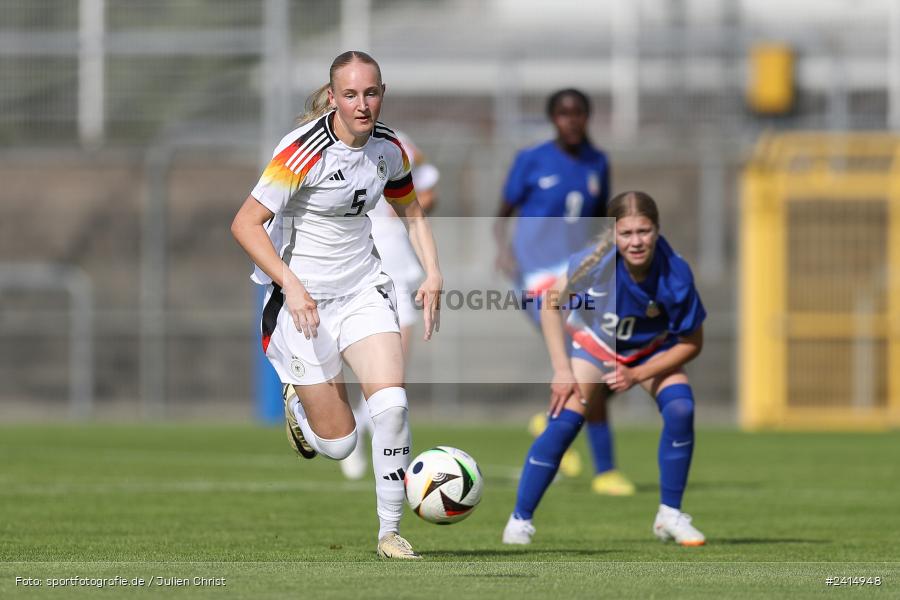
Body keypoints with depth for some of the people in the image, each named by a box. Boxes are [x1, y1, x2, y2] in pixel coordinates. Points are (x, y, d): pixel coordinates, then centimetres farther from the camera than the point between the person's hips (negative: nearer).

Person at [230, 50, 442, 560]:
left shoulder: (388, 148, -1)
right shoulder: (305, 151, -19)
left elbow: (410, 209, 19)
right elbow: (246, 224, -19)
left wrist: (433, 273, 6)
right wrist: (291, 284, -29)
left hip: (364, 288, 4)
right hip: (304, 297, -4)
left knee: (391, 401, -19)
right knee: (338, 442, -3)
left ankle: (390, 532, -6)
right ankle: (297, 403, 34)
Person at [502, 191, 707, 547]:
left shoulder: (675, 276, -31)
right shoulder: (598, 261, -33)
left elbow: (691, 343, -16)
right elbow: (552, 302, -17)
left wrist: (637, 375, -23)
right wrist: (562, 371, -20)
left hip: (652, 350, 1)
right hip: (595, 344, -1)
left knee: (680, 409, -24)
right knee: (563, 423, -18)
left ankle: (670, 516, -8)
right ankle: (520, 519, -5)